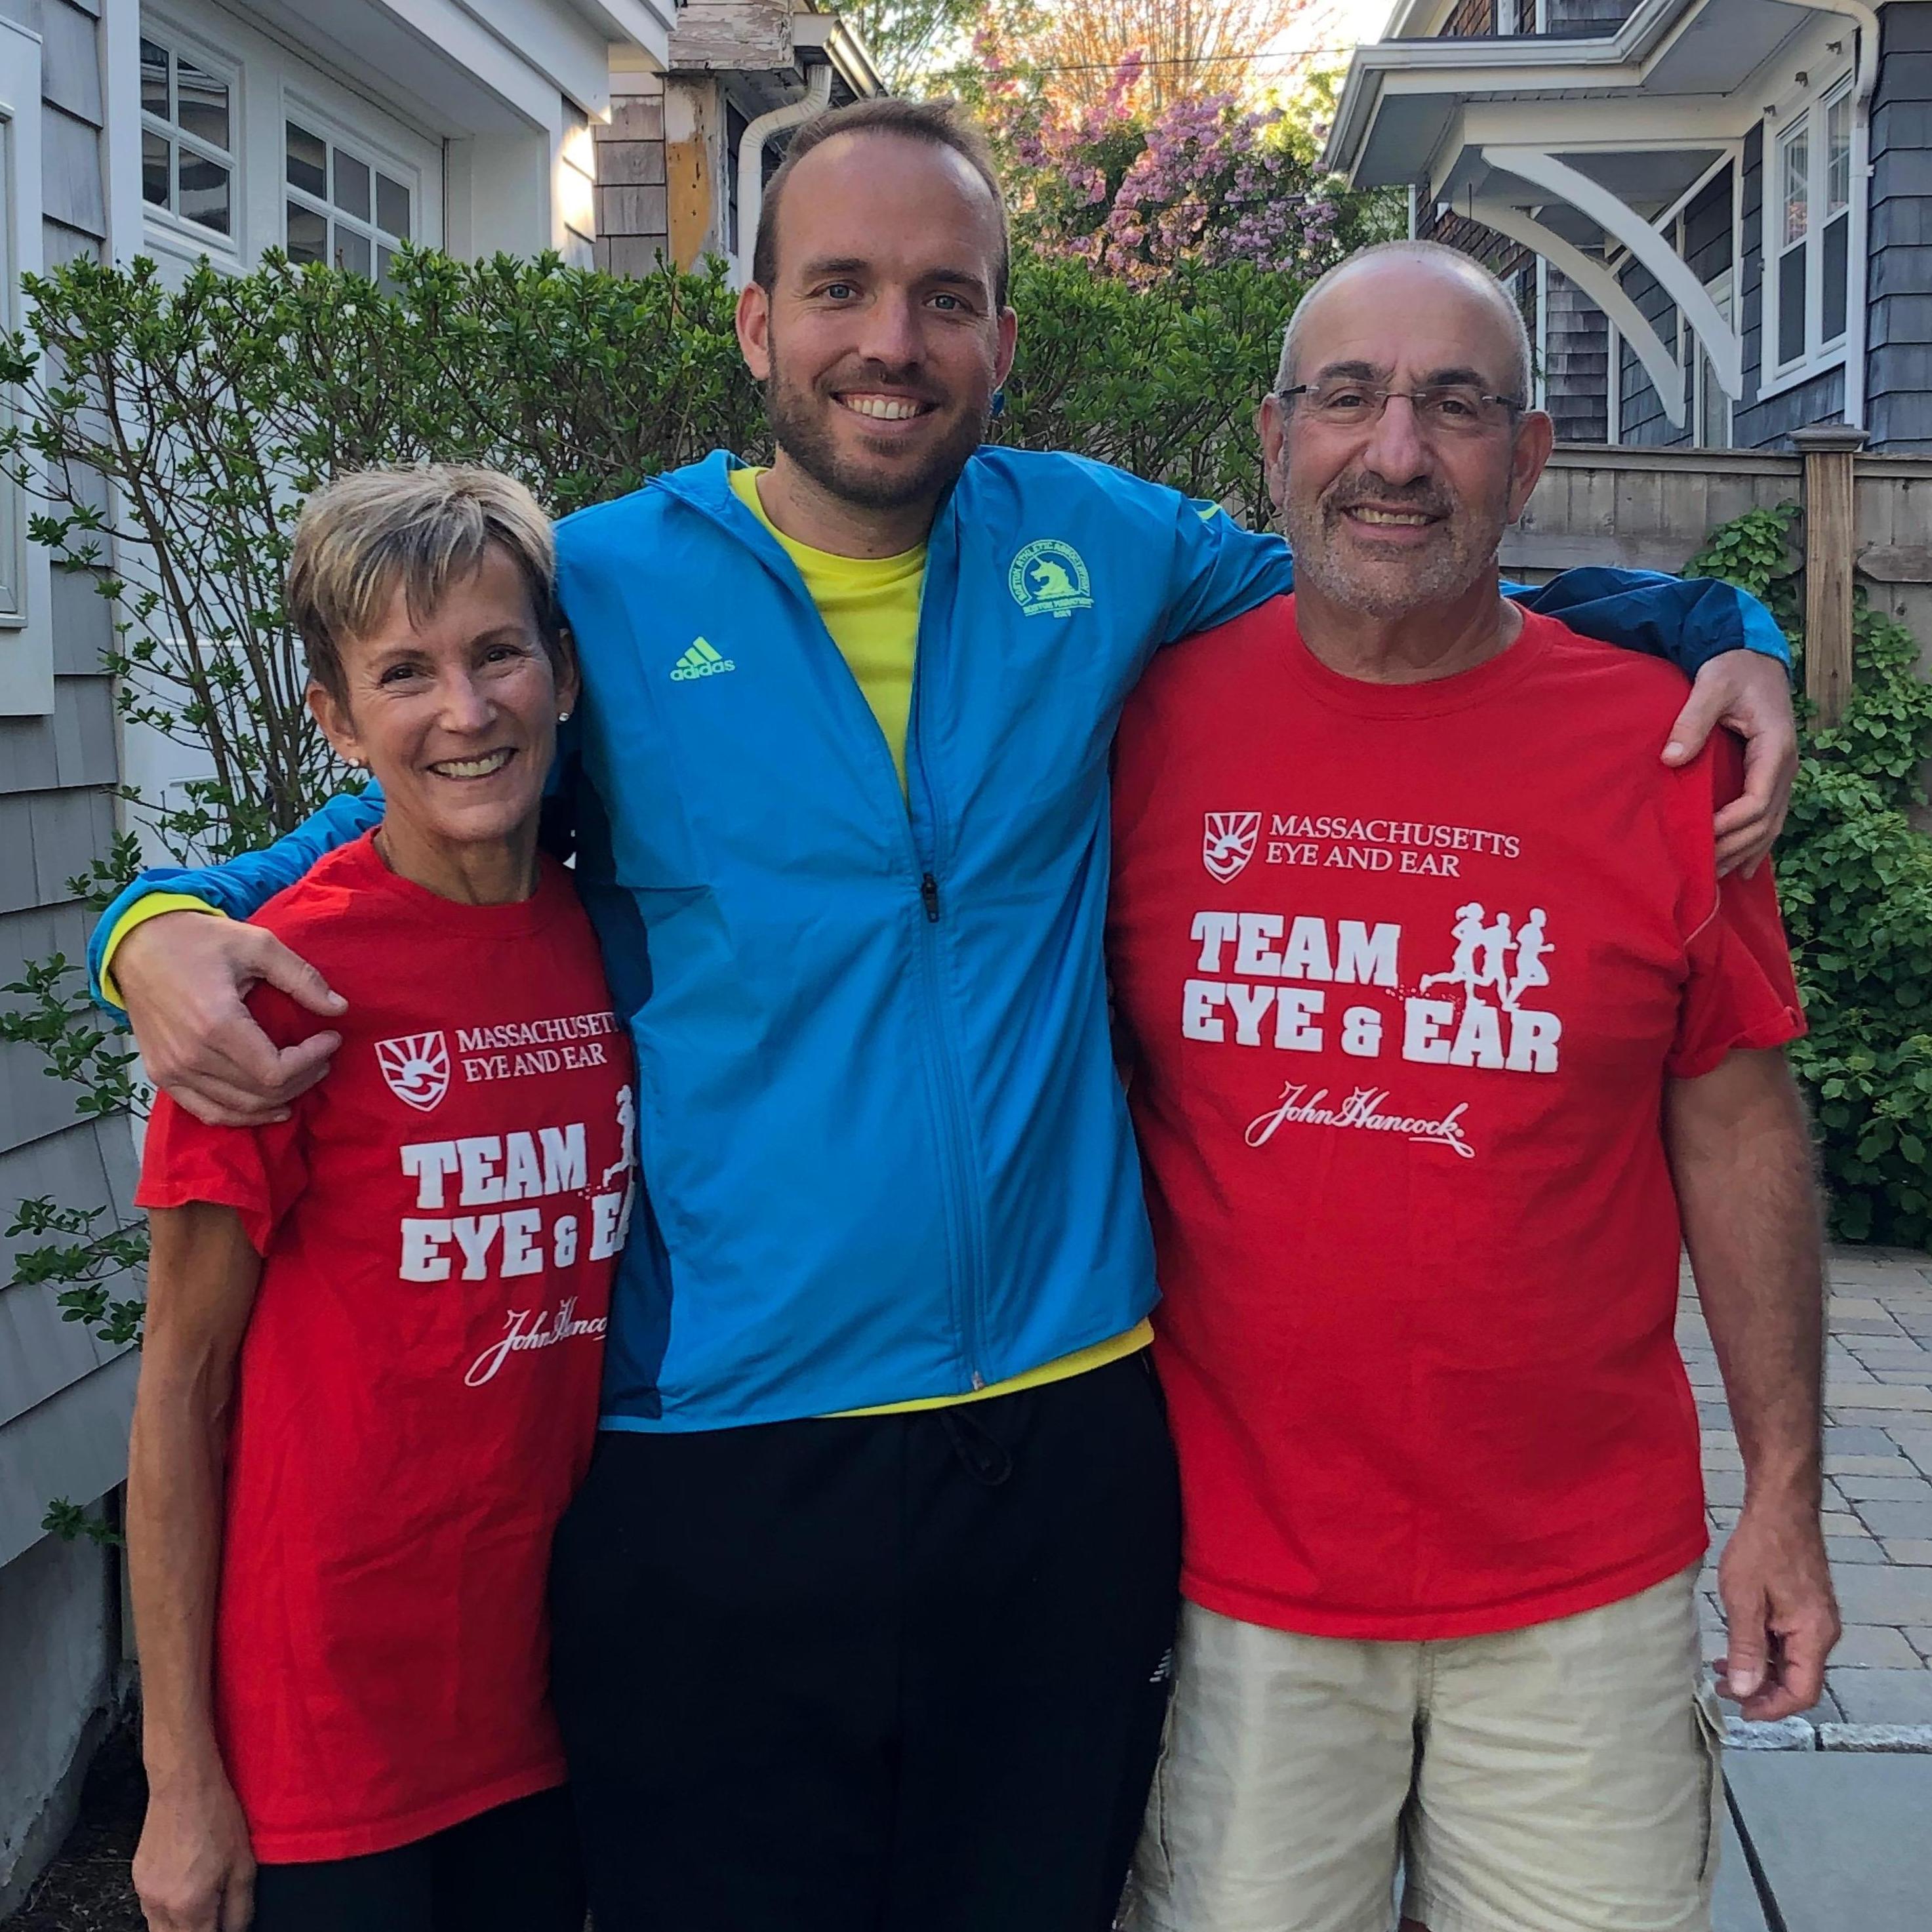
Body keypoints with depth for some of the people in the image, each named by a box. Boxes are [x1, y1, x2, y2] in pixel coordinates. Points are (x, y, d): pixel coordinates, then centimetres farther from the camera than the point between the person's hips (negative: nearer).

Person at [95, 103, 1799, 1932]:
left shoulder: (1103, 548, 4)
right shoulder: (600, 590, -1)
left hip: (1072, 1430, 2)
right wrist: (170, 923, -9)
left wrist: (1708, 628, 5)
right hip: (718, 1464, -1)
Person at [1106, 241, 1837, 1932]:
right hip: (1235, 1570, 0)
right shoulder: (1153, 717, -3)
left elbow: (1737, 1126, 3)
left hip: (1585, 1586, 0)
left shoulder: (1657, 737, -4)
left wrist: (1786, 1492, 4)